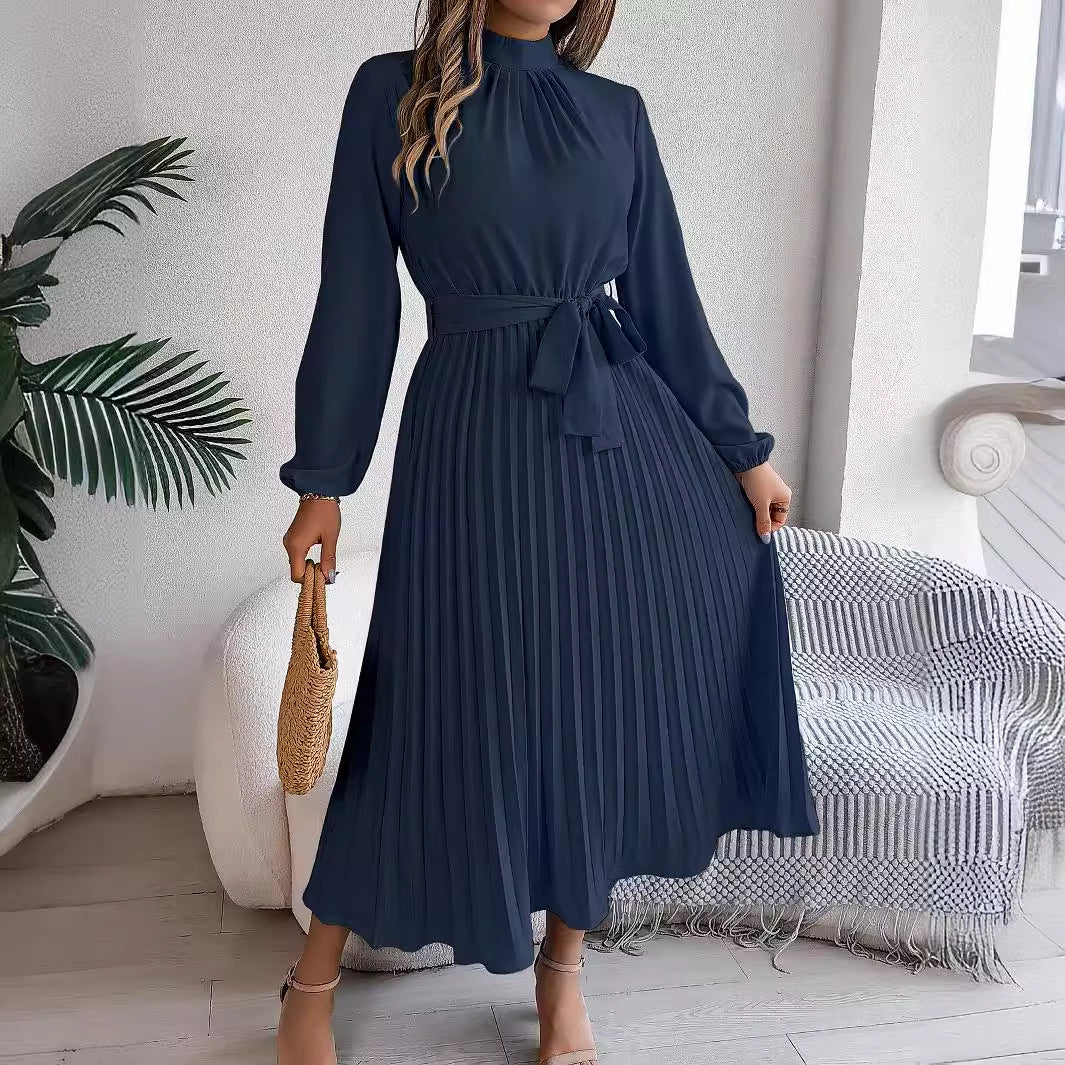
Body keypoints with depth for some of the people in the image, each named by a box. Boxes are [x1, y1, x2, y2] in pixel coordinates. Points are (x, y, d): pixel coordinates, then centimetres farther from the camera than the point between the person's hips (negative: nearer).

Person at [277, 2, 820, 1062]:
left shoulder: (616, 110, 9)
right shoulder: (392, 94, 0)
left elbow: (665, 297, 11)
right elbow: (356, 300, -1)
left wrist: (742, 448, 11)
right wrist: (323, 481, -1)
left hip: (622, 431, 4)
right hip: (476, 440, -4)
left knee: (606, 695, 7)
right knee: (455, 707, 2)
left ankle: (562, 970, 29)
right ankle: (313, 980, 26)